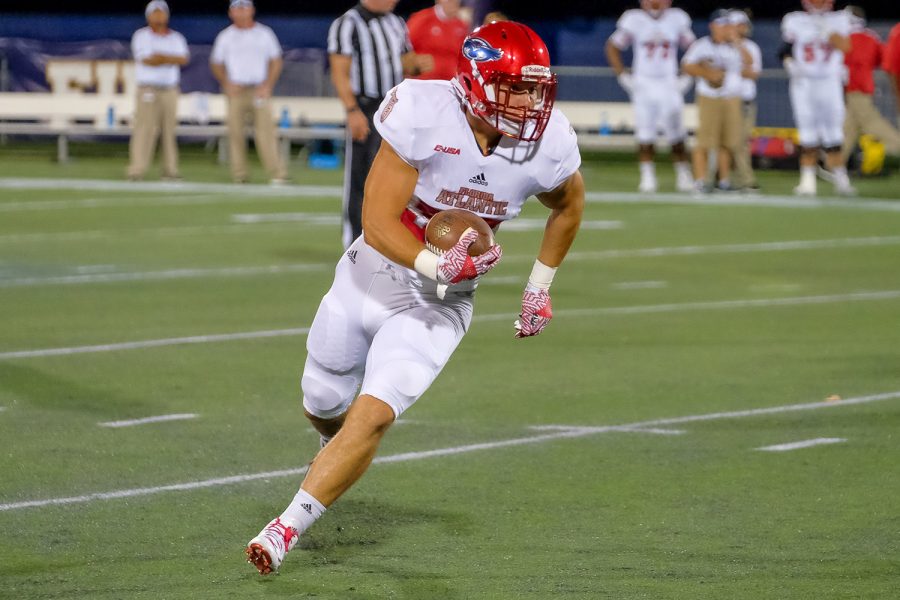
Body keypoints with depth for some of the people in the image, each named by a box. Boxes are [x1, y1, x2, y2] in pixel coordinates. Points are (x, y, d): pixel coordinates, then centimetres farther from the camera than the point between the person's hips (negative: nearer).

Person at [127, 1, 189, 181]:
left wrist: (161, 57, -13)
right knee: (144, 128, -11)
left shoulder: (176, 38, 14)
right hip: (148, 90, -4)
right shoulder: (141, 36, 3)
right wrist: (171, 60, -4)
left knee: (169, 129, 2)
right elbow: (145, 59, -12)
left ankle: (170, 170, 6)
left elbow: (184, 59, -3)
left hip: (170, 90, 4)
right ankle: (136, 170, -14)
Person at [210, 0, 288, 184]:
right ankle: (239, 176, 2)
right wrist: (226, 84, -1)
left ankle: (278, 174, -14)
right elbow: (216, 64, 14)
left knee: (265, 130, -10)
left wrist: (267, 86, -3)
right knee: (235, 132, -3)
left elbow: (276, 62, 10)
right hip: (236, 91, 1)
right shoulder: (225, 36, 9)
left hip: (260, 91, -1)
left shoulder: (264, 34, 8)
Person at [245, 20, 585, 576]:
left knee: (373, 417, -17)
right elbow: (378, 223, -25)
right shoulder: (425, 116, -26)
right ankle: (340, 449, 53)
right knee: (324, 405, 16)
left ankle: (287, 529, -7)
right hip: (372, 276, 0)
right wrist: (437, 265, -40)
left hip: (439, 306, 0)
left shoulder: (548, 144, -16)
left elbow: (569, 204, 9)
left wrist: (540, 287, 9)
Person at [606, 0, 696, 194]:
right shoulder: (634, 20, -2)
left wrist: (687, 78, 3)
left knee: (677, 136, 0)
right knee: (645, 135, -3)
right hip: (643, 85, -1)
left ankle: (683, 177, 9)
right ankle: (647, 178, 4)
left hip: (669, 85, 1)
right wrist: (623, 76, -1)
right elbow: (613, 47, 6)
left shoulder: (676, 20, 1)